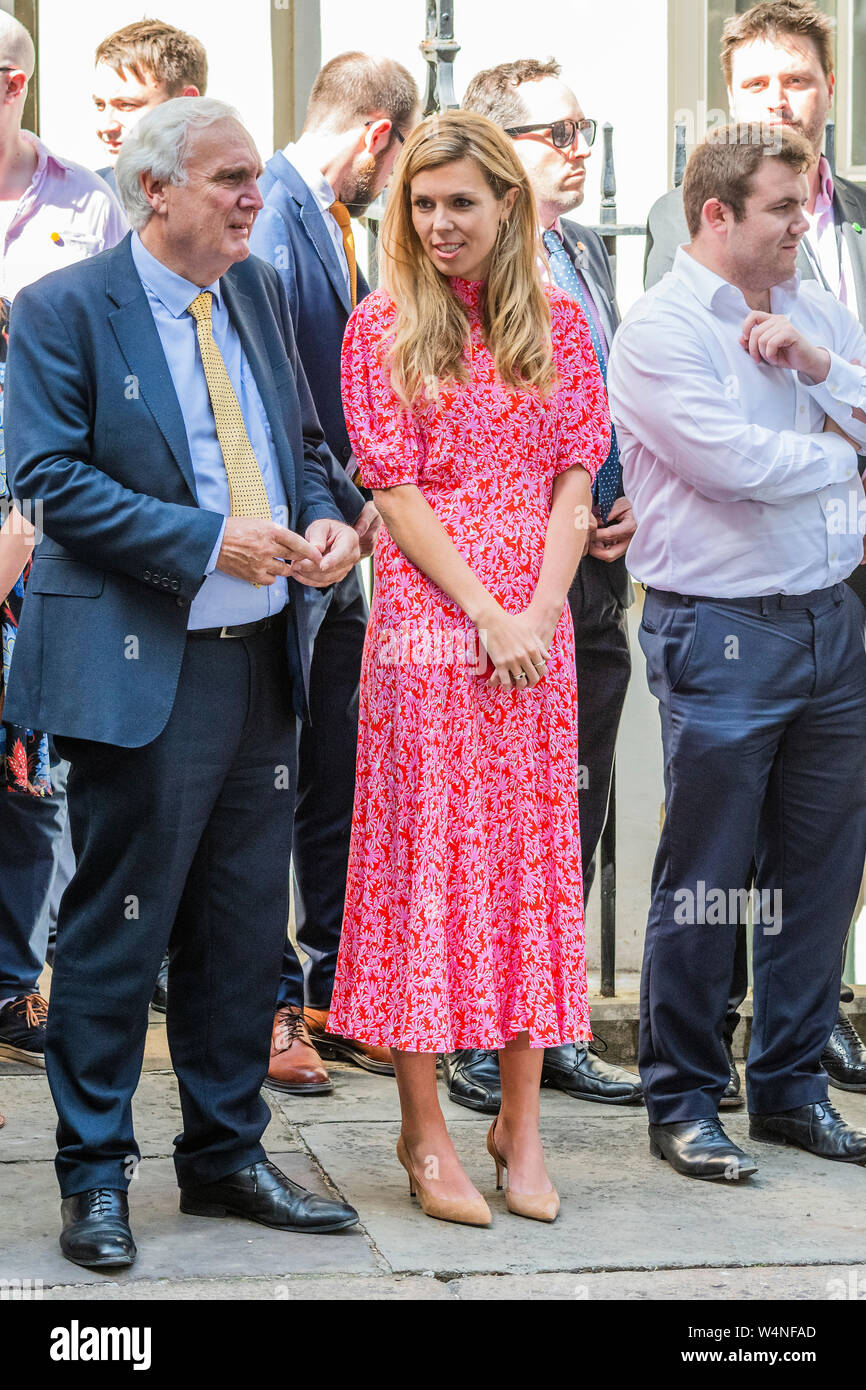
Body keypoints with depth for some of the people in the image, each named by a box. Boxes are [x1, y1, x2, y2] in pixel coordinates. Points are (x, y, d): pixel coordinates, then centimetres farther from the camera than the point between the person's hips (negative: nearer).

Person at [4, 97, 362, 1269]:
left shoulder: (258, 293, 12)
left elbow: (303, 439, 20)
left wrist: (324, 521, -2)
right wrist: (208, 541, -20)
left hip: (264, 657, 7)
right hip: (142, 669, -6)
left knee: (244, 927, 13)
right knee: (118, 926, 0)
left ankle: (226, 1156, 26)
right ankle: (94, 1173, 13)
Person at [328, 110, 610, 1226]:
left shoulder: (558, 324, 9)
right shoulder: (381, 329, 1)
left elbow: (576, 478, 5)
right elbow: (397, 490, -4)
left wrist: (539, 611, -9)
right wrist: (484, 613, -12)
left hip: (535, 633, 3)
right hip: (426, 624, -3)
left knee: (534, 852, 4)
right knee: (425, 853, -2)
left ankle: (520, 1123, 13)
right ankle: (425, 1135, 4)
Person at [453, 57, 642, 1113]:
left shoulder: (590, 255, 15)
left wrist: (627, 506, 5)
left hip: (596, 578, 8)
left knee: (574, 812, 12)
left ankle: (551, 1030, 22)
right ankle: (480, 1044, 10)